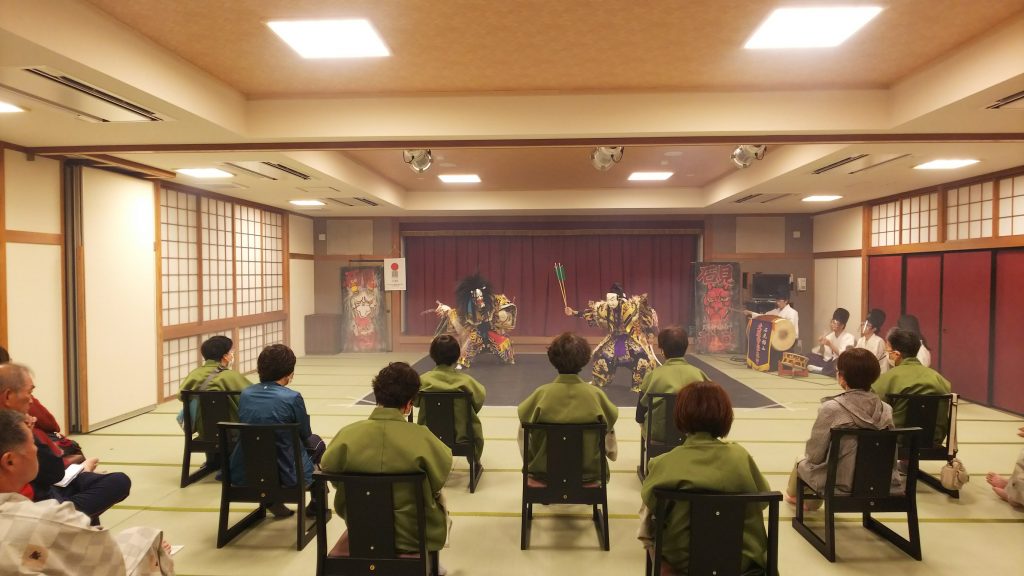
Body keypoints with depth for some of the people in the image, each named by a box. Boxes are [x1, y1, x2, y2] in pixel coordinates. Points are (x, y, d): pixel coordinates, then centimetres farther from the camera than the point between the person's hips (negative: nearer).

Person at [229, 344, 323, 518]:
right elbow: (305, 435, -2)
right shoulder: (292, 398, -17)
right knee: (315, 442, 24)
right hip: (286, 476, -5)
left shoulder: (245, 394, -2)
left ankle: (271, 499, 31)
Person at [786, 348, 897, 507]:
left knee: (802, 464, 25)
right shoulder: (885, 409, -6)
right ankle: (811, 501, 55)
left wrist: (809, 453, 9)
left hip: (840, 482, -4)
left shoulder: (832, 408, -20)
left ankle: (793, 495, 54)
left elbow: (815, 454, -14)